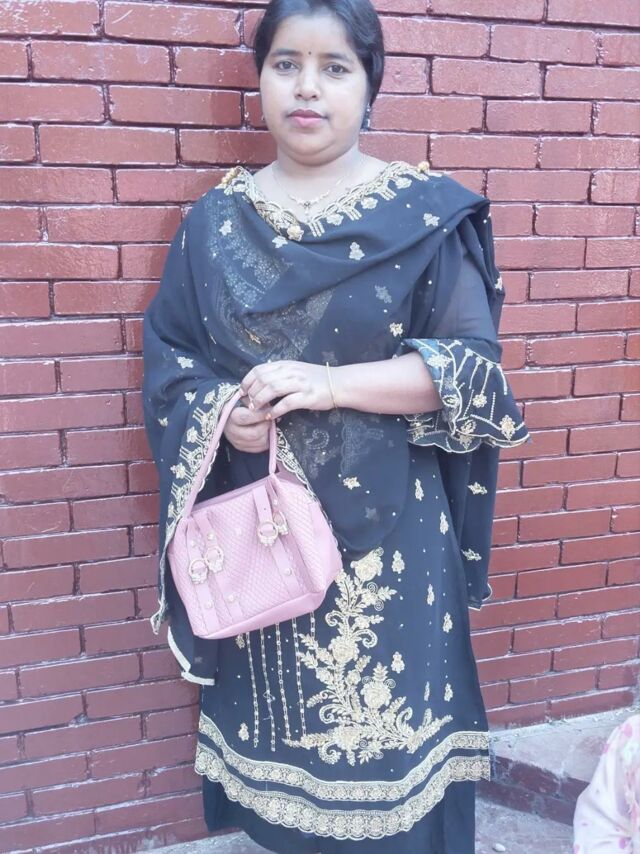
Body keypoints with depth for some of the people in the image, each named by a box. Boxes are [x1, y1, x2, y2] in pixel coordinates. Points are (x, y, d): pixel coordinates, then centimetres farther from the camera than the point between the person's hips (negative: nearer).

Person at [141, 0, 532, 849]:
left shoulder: (426, 215, -3)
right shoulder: (215, 220, 6)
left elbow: (474, 364, -7)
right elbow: (167, 360, 7)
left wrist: (333, 382, -20)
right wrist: (222, 415, -14)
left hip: (385, 528, -2)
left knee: (383, 711, 8)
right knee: (274, 715, 14)